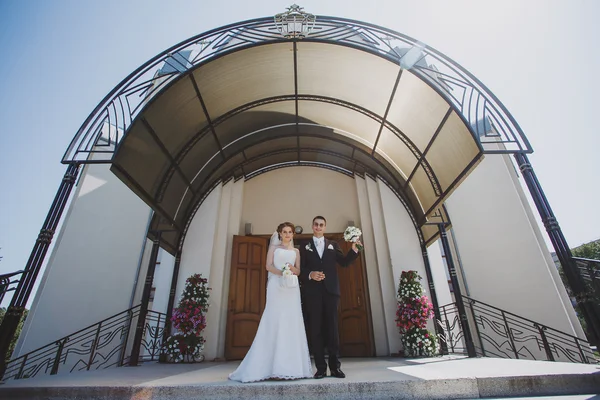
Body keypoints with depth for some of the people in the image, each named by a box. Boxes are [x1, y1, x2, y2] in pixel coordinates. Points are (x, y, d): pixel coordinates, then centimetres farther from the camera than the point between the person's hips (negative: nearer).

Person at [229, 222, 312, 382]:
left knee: (292, 322, -3)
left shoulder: (296, 251, 20)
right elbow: (268, 266, 2)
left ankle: (291, 366, 1)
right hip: (276, 285, -2)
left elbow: (299, 271, 13)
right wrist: (280, 272, -17)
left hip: (292, 287, 3)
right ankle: (275, 367, -6)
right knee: (274, 321, -9)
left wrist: (292, 268, -10)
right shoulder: (274, 247, 14)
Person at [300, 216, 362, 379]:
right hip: (313, 292, 0)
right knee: (316, 329, 3)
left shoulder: (333, 245, 14)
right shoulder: (305, 246, 11)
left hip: (331, 290, 1)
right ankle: (321, 368, 11)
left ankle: (335, 366, 12)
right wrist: (310, 274, -16)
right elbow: (300, 269, 3)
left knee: (332, 328, 4)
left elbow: (344, 262, 4)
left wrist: (354, 250, -9)